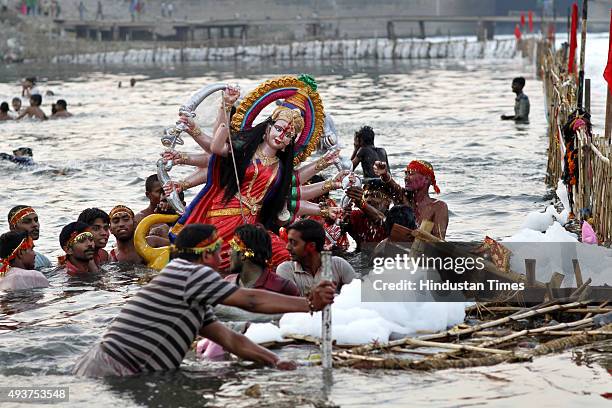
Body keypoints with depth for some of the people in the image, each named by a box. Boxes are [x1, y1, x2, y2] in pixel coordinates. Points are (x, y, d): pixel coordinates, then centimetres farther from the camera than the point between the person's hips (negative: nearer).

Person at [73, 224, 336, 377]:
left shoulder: (194, 301, 21)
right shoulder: (190, 273, -9)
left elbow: (231, 340, 20)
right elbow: (251, 301, -9)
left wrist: (278, 363, 11)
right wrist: (309, 305, -4)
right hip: (111, 372, -10)